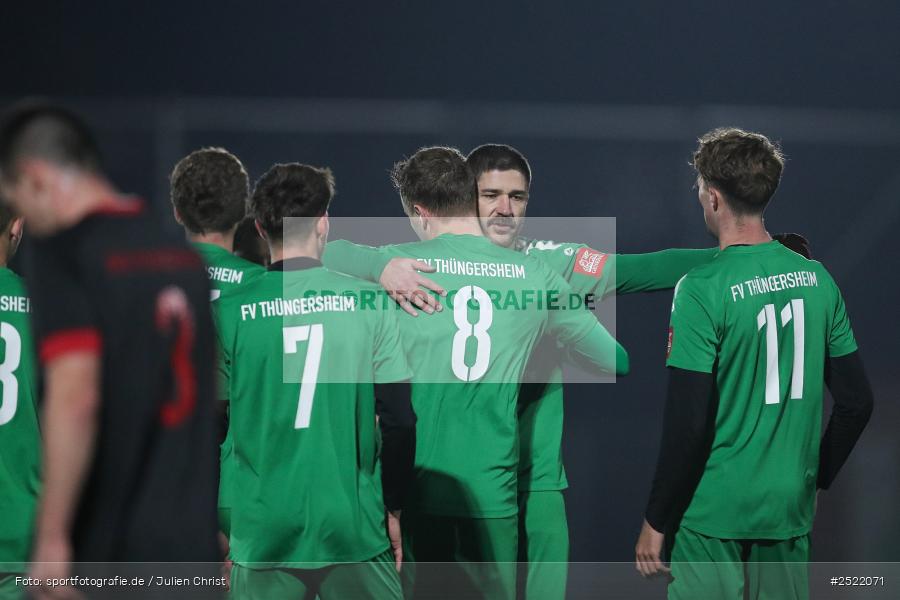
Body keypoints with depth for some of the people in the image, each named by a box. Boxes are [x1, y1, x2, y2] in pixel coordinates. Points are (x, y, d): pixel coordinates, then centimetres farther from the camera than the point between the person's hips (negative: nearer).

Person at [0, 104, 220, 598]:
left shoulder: (60, 255, -10)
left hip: (104, 557, -7)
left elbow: (75, 399, -22)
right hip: (192, 547, 7)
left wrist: (53, 537, -19)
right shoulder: (182, 256, 13)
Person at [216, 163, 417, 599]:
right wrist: (392, 509, 10)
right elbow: (400, 421, -2)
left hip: (264, 533, 0)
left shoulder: (228, 312, -3)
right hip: (356, 529, 0)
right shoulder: (367, 302, -2)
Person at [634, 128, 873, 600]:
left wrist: (656, 522, -9)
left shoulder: (702, 290, -16)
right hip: (792, 507, 5)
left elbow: (688, 424, -18)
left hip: (715, 508, -5)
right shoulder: (817, 280, 1)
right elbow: (857, 401, 6)